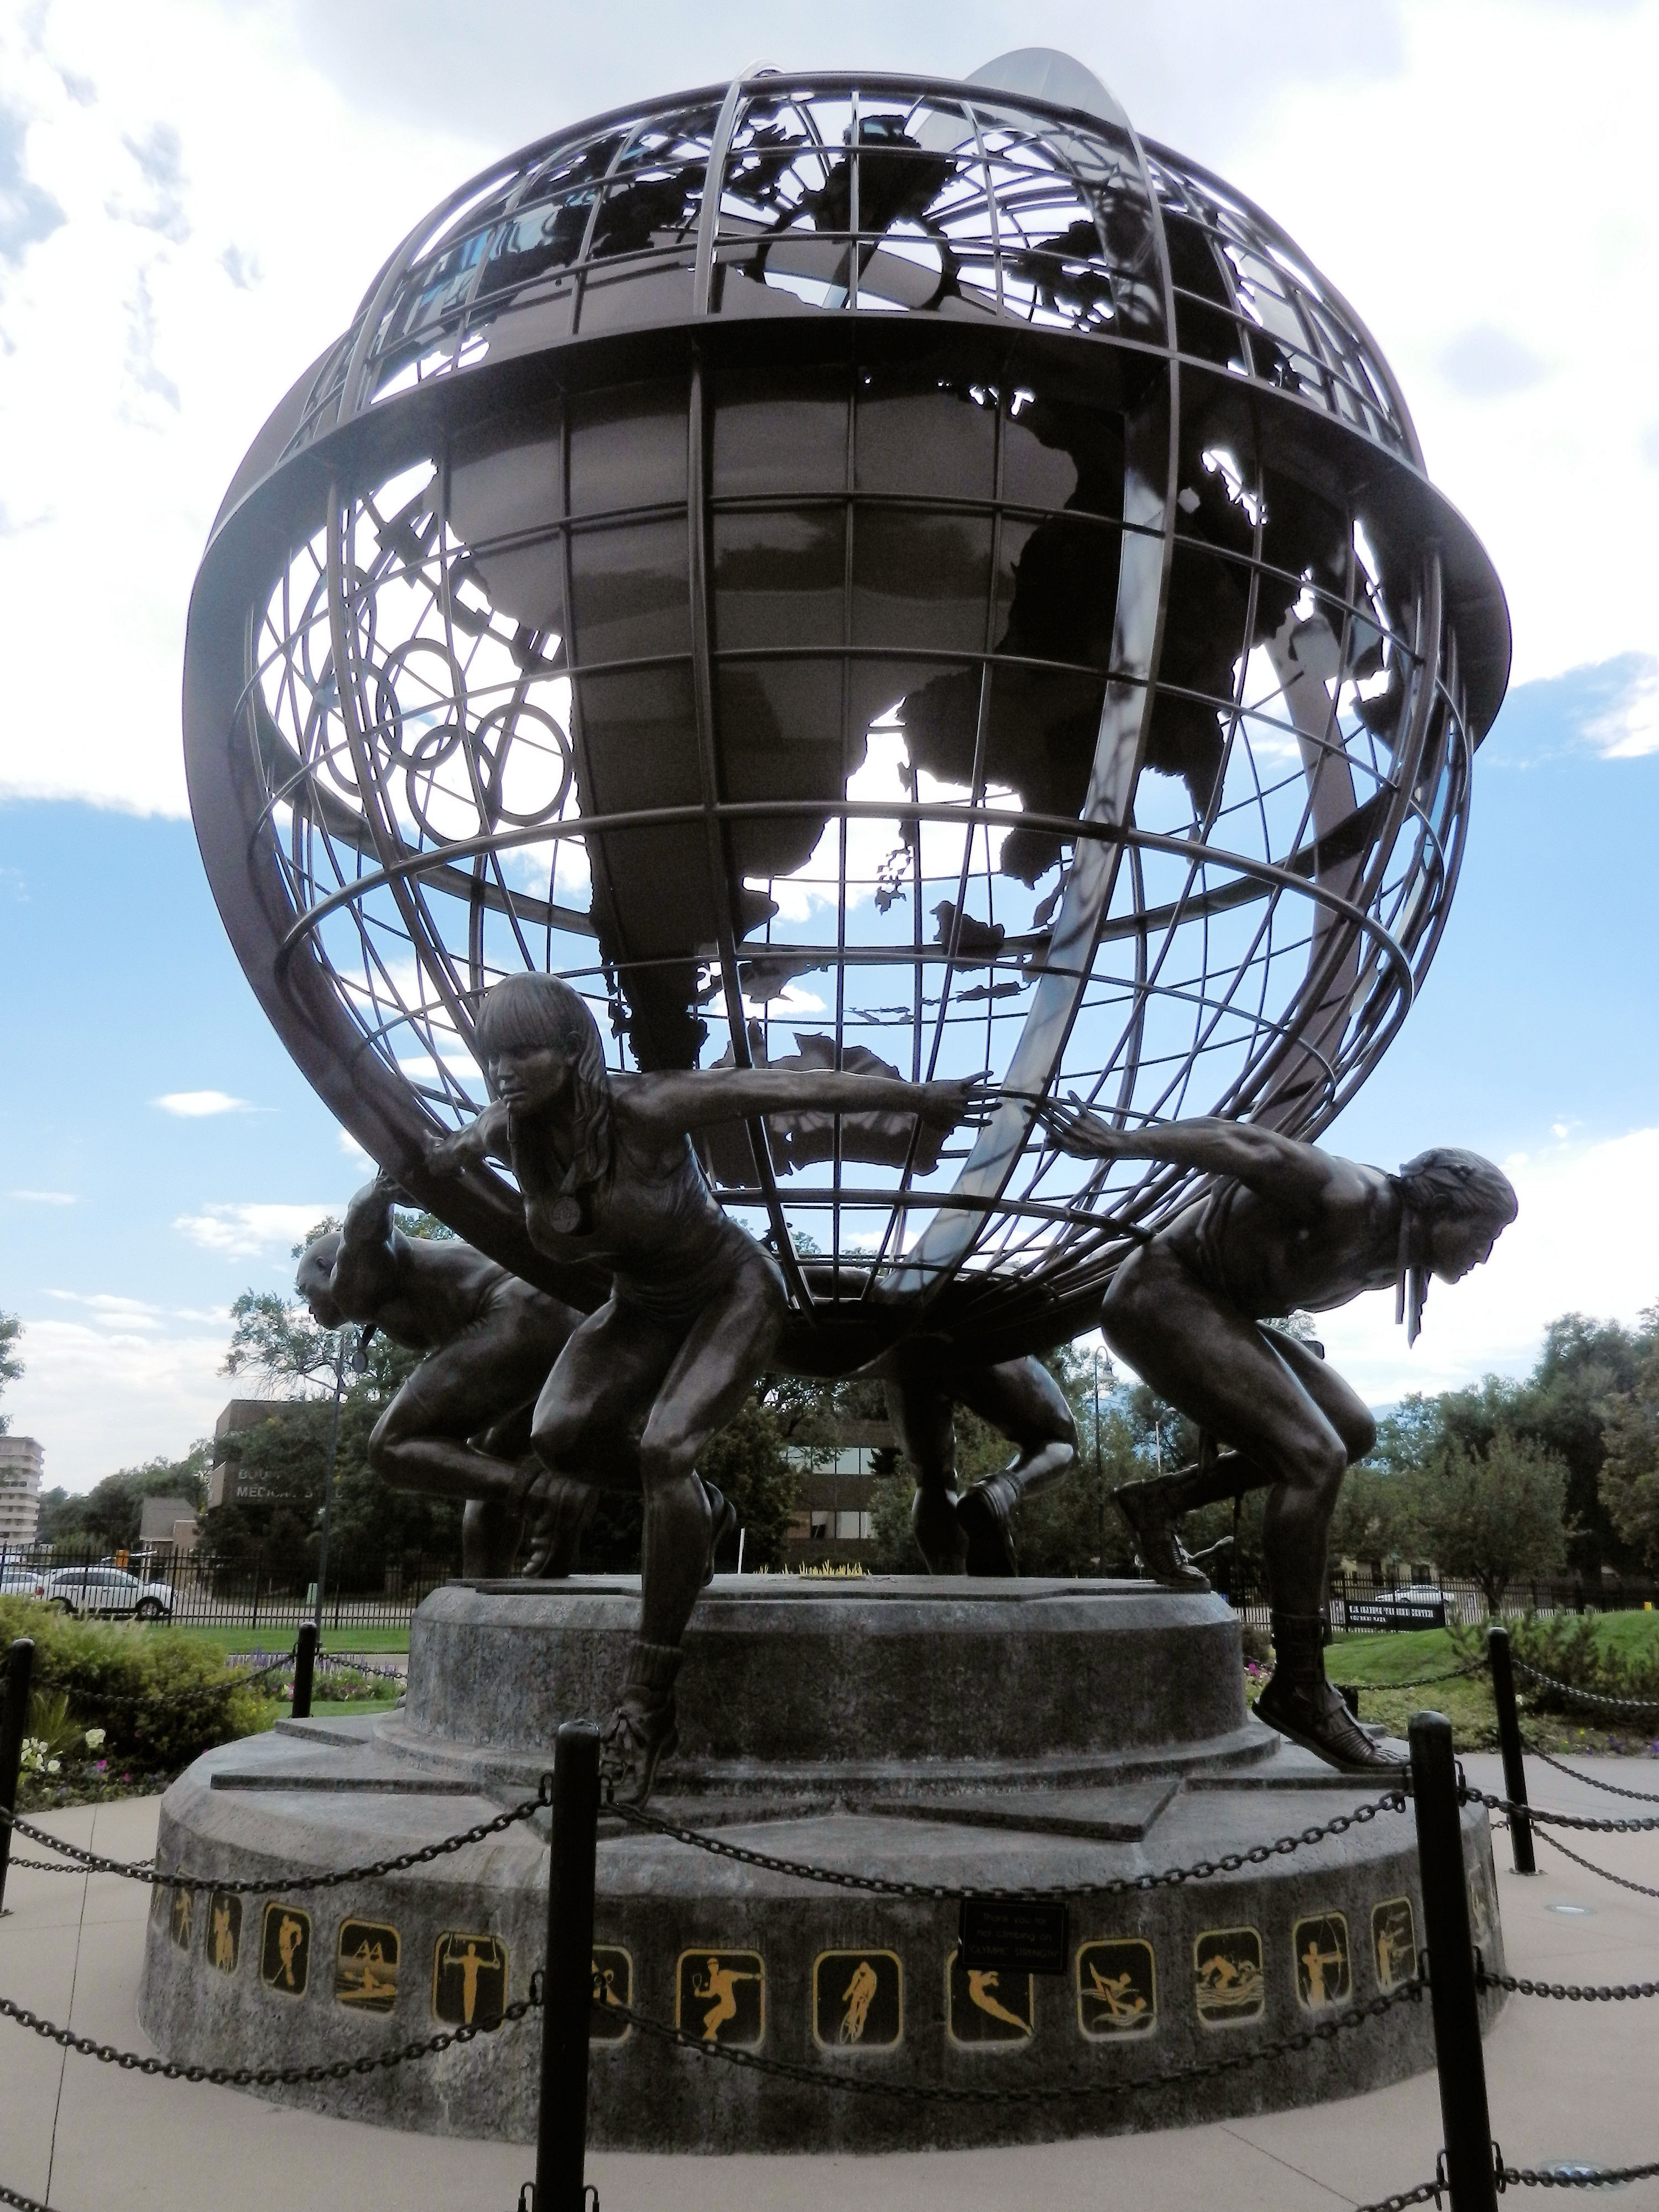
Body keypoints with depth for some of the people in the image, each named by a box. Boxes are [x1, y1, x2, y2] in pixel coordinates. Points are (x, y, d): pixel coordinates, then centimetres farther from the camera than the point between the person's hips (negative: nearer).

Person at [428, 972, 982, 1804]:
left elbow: (801, 1087, -24)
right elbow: (447, 1150, 8)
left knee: (664, 1447, -27)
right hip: (642, 1310, 5)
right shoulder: (501, 1135, -19)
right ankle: (688, 1507, 14)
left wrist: (925, 1099, -14)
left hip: (733, 1294, -5)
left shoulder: (646, 1108, -33)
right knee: (558, 1436, -17)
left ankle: (648, 1696, -18)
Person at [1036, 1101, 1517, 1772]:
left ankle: (1164, 1500, 9)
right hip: (1161, 1294, -11)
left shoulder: (1390, 1257, 8)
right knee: (1314, 1458, -18)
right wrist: (1120, 1144, -26)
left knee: (1352, 1431, 7)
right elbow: (1244, 1144, -25)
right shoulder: (1353, 1202, -21)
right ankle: (1298, 1688, -12)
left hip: (1215, 1308, 11)